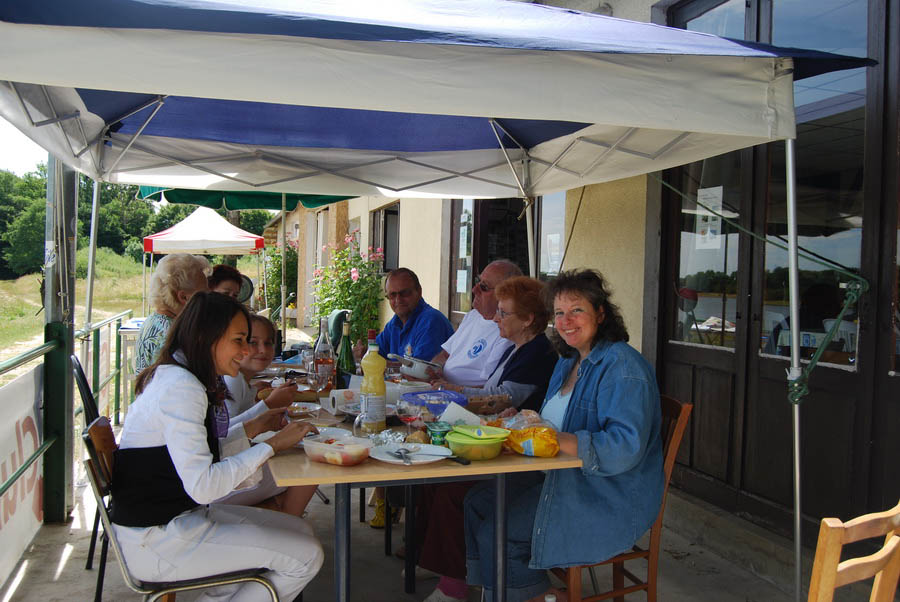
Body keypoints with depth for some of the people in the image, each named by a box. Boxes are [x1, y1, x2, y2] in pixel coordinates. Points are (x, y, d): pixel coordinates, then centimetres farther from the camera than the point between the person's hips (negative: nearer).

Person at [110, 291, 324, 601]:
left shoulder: (176, 377, 10)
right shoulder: (181, 387, -22)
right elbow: (203, 486, -27)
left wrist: (253, 427, 9)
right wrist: (273, 444, -19)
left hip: (179, 515, 10)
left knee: (298, 531, 8)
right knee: (305, 556, -10)